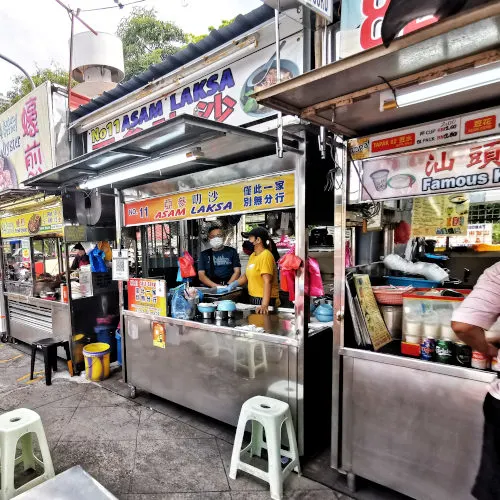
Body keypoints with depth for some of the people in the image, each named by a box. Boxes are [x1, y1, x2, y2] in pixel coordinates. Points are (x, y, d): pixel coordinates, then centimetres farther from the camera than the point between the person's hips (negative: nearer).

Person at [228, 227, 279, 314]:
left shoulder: (266, 256, -16)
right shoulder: (253, 255, 11)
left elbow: (267, 282, -24)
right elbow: (247, 275, 17)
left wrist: (264, 305, -31)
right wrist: (234, 284, 1)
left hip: (264, 299, -8)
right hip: (253, 298, 8)